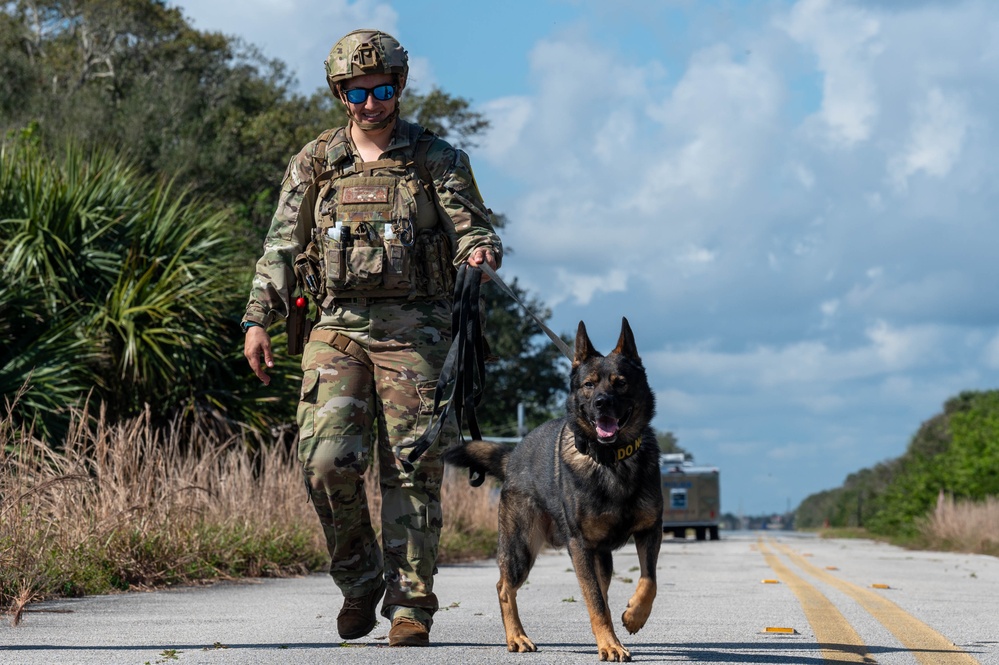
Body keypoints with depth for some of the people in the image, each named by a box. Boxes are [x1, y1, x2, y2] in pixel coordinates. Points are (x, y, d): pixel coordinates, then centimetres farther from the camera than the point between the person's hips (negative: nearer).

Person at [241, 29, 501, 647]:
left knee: (411, 469, -3)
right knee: (327, 459, -12)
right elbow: (283, 246, 11)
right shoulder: (316, 162, 10)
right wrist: (258, 319, 1)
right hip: (339, 325, 2)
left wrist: (480, 250, -23)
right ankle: (360, 582, 9)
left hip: (414, 330, -1)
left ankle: (411, 607, 5)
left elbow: (472, 225, 2)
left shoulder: (436, 158, 5)